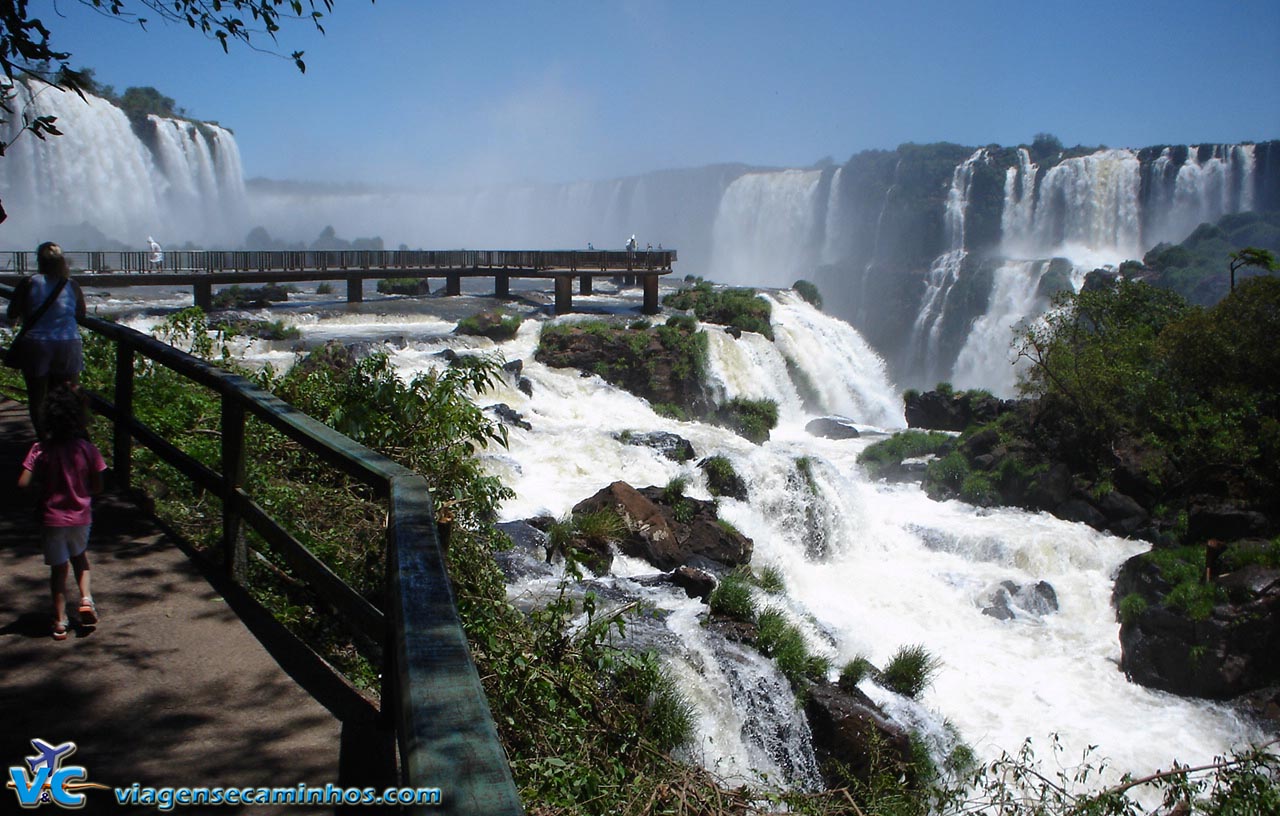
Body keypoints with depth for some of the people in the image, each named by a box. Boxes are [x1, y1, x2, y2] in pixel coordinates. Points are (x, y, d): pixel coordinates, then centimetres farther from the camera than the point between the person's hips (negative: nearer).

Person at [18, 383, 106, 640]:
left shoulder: (40, 450, -15)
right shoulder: (88, 449, -13)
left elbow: (23, 483, -20)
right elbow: (97, 487, -7)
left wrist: (44, 480, -1)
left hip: (52, 518, -1)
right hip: (81, 516, 1)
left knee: (59, 567, 11)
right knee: (80, 555, 27)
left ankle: (60, 622, 14)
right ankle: (86, 598, 10)